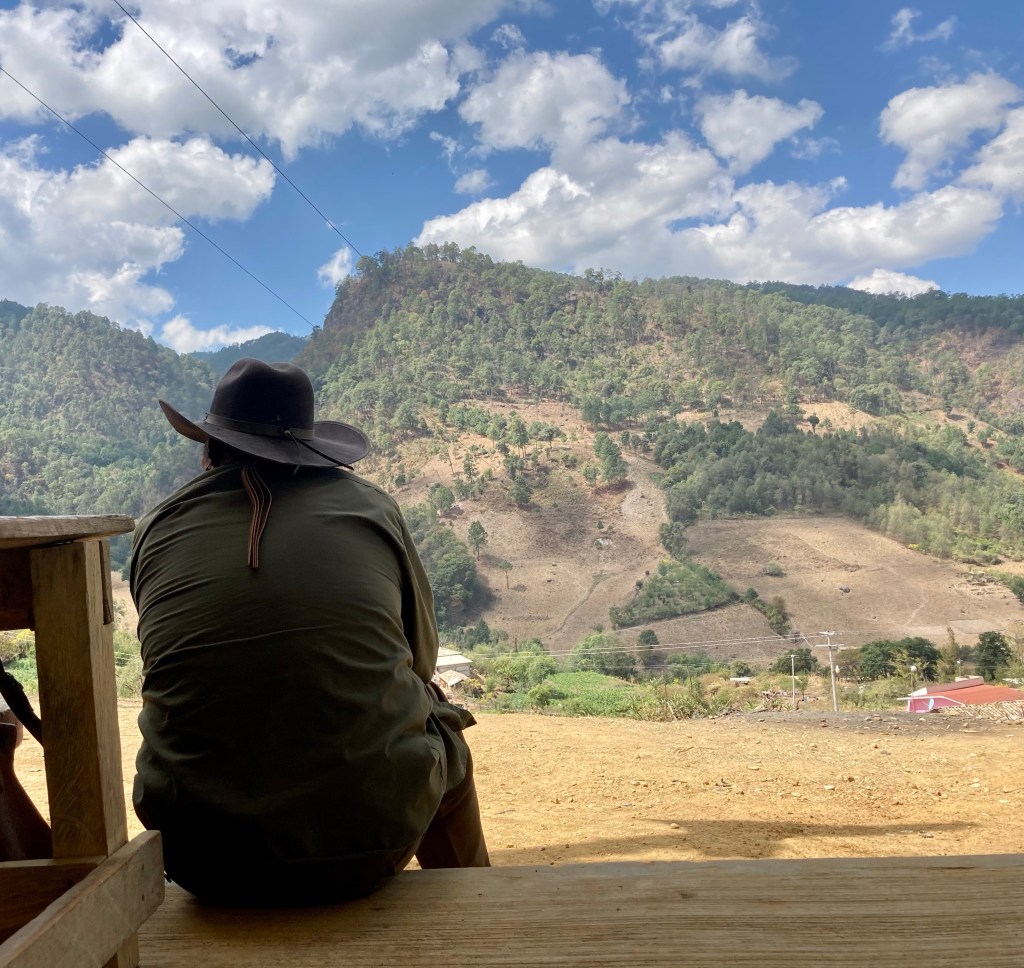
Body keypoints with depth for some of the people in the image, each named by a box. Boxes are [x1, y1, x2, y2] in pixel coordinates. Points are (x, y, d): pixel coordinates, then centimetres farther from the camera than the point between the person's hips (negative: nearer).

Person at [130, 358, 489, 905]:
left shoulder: (157, 530, 1)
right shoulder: (369, 507, -1)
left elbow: (181, 674, 13)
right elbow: (422, 657, 9)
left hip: (205, 864, 2)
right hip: (366, 845, -1)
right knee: (447, 751, 29)